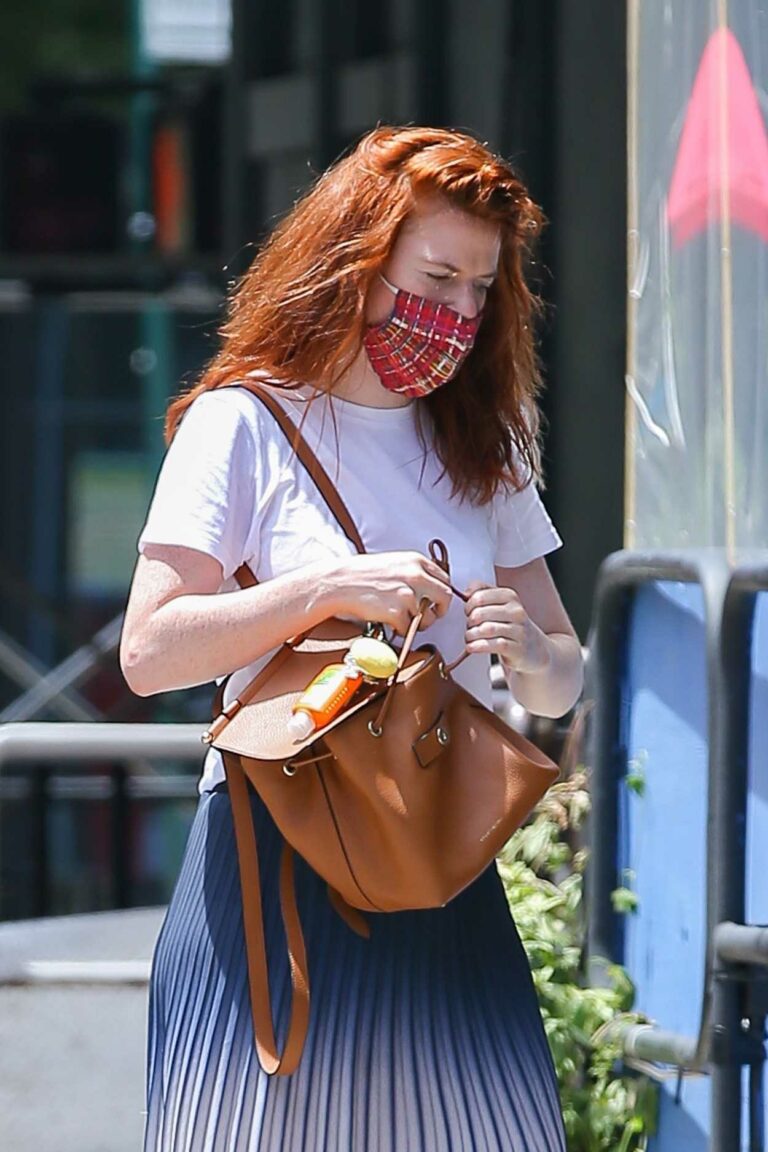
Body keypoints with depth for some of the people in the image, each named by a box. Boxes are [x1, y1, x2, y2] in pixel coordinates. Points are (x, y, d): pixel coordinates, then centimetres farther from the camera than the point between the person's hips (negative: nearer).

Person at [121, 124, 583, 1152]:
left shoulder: (481, 447, 17)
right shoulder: (244, 424, 0)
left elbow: (565, 679, 17)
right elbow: (148, 653, -9)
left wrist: (529, 653, -7)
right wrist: (330, 587, -19)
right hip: (275, 870, -4)